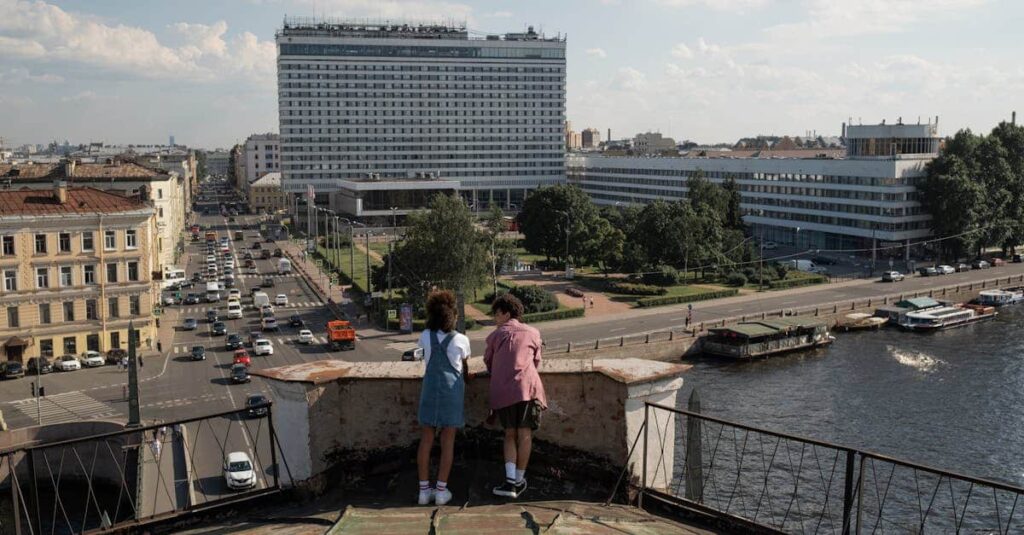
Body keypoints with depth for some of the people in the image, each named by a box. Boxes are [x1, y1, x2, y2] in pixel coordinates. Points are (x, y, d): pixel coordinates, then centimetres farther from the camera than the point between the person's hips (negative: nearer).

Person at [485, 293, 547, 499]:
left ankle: (510, 480, -5)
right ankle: (519, 480, 11)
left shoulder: (495, 335, 13)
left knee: (510, 434, 10)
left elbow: (488, 362, 23)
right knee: (525, 434, 6)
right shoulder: (532, 333, 13)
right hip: (527, 387, -1)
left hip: (502, 391, 1)